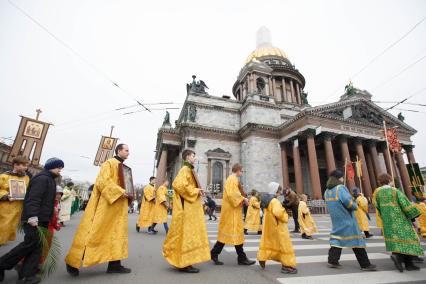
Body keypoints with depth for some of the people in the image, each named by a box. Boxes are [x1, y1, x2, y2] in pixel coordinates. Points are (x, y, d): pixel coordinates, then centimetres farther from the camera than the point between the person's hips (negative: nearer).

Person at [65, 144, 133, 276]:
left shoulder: (124, 167, 17)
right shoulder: (109, 163, -8)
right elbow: (103, 181, -19)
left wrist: (128, 193, 8)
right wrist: (119, 191, -24)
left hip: (118, 205, 9)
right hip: (105, 203, -9)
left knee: (117, 232, 7)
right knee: (93, 231, -2)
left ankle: (114, 264, 13)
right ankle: (73, 261, 15)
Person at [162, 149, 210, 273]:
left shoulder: (189, 170, 16)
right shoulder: (185, 170, -14)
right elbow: (179, 185, -27)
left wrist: (197, 191, 6)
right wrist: (195, 191, -18)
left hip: (190, 207, 10)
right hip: (187, 208, -10)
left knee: (188, 234, 15)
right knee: (186, 234, -3)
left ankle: (182, 261, 26)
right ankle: (184, 264, 8)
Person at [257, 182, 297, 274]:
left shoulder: (266, 200, 7)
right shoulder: (274, 201, -23)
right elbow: (278, 212, -36)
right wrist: (285, 217, -17)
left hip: (269, 227, 9)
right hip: (278, 227, -9)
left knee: (267, 242, 21)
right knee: (284, 245, 4)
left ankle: (262, 258, 28)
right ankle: (287, 266, 11)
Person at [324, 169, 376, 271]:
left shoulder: (327, 191, 8)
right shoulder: (340, 188, -15)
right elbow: (347, 201, -23)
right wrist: (355, 206, -4)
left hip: (336, 219, 7)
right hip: (346, 218, -6)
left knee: (337, 238, 12)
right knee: (356, 239, 6)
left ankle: (332, 260, 9)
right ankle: (365, 264, 15)